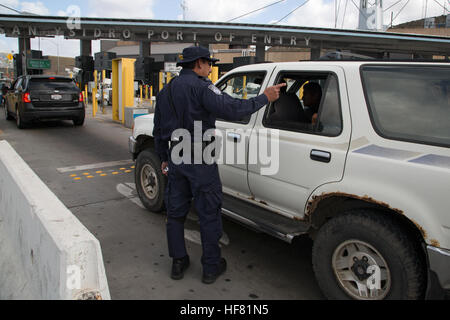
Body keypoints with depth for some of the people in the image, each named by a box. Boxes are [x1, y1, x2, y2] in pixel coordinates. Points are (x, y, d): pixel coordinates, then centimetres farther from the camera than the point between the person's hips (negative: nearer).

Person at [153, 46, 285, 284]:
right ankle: (211, 267, 15)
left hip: (176, 159, 8)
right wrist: (264, 98, -17)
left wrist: (164, 158, 28)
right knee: (208, 214, 4)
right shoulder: (199, 86, -12)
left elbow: (158, 131, 19)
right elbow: (231, 109, -26)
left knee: (175, 212, 16)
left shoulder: (165, 91, 14)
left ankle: (178, 262, 26)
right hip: (200, 160, -7)